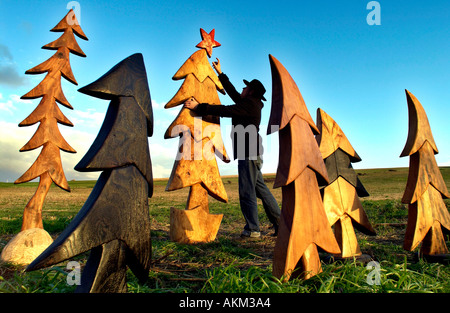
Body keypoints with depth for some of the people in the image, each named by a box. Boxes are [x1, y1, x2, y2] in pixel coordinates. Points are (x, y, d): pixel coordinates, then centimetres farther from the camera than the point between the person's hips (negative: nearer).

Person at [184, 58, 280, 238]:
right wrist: (220, 73, 37)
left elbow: (225, 111, -16)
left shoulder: (249, 104, -9)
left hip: (249, 154, -10)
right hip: (252, 154, 10)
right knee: (261, 190, 11)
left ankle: (252, 229, 1)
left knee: (247, 191, -6)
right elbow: (233, 94, 30)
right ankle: (280, 224, 16)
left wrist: (198, 107, -13)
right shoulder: (251, 104, 21)